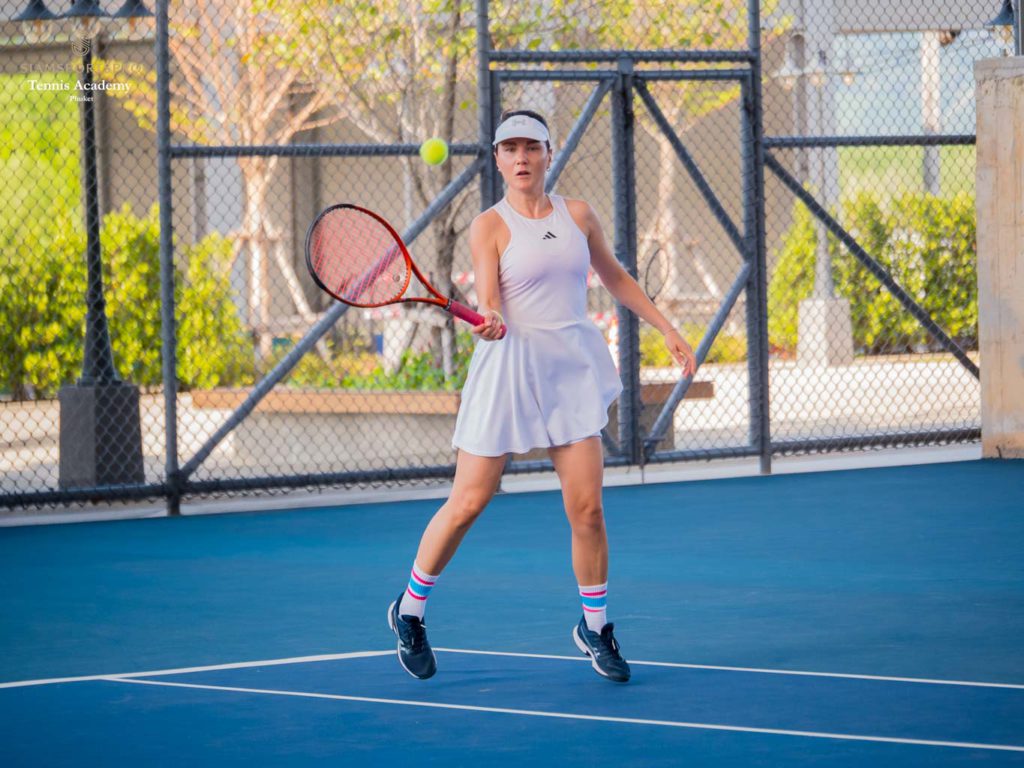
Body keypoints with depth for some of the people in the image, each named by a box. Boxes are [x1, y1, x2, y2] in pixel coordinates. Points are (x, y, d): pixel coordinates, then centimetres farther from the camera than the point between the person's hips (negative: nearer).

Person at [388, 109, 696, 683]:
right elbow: (488, 302, -14)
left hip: (573, 368, 3)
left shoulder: (578, 216, 8)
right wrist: (490, 323, -37)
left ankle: (595, 625, 15)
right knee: (468, 504, -2)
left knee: (587, 507, -3)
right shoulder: (490, 226, -4)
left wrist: (668, 330, 20)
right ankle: (410, 610, 18)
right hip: (511, 366, -3)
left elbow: (616, 278, 22)